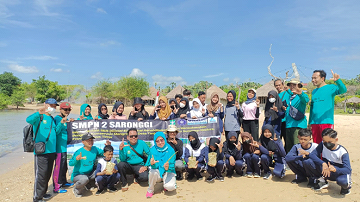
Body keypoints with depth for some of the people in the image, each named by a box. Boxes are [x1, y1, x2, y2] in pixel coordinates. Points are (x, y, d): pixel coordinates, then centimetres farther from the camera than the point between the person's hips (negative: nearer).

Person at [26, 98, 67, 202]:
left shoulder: (52, 119, 17)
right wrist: (39, 113, -47)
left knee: (48, 174, 16)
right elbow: (29, 120, -28)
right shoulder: (39, 117, -7)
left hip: (51, 151, 8)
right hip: (40, 151, -8)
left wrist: (61, 123, 0)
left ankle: (43, 193, 30)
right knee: (41, 174, -5)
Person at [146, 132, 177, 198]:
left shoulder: (170, 150, -11)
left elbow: (172, 166, -15)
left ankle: (166, 185, 10)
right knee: (153, 171, -33)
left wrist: (168, 168, -38)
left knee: (170, 187, -29)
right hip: (158, 172, 1)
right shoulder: (153, 150, -8)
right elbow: (155, 167, -14)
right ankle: (150, 190, -6)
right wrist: (152, 164, -38)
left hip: (168, 172, -1)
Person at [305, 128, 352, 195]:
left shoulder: (342, 152, -19)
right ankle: (322, 181, 2)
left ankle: (347, 185, 1)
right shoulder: (322, 145, -9)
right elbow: (312, 155, -19)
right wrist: (323, 163, -35)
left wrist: (335, 169, -48)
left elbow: (348, 170, -27)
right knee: (308, 162, -22)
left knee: (342, 181, -41)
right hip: (325, 172, 3)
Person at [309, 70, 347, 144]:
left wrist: (337, 80, -39)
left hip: (326, 122, -6)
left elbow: (343, 90, -20)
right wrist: (309, 123, 17)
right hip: (314, 123, 6)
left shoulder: (330, 88, 0)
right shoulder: (314, 91, 17)